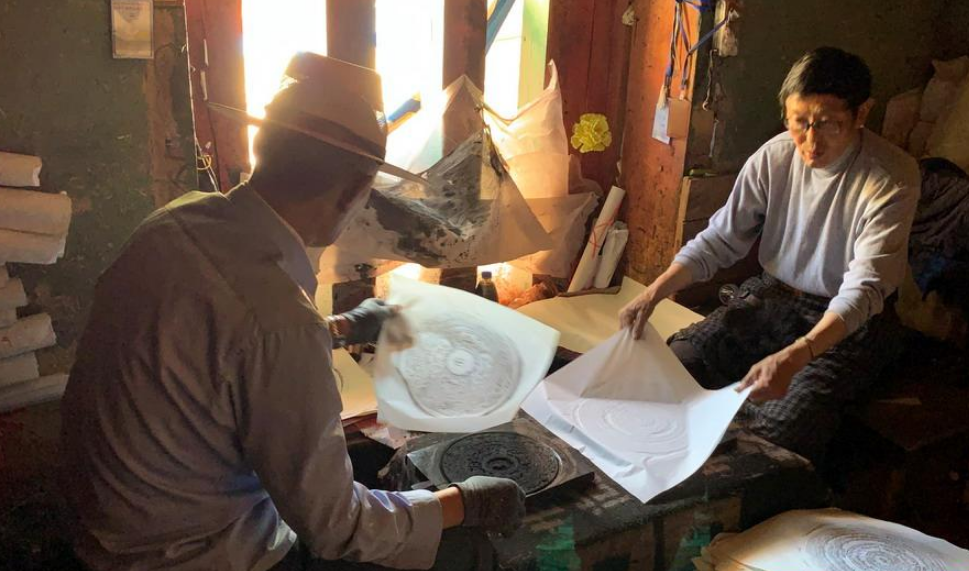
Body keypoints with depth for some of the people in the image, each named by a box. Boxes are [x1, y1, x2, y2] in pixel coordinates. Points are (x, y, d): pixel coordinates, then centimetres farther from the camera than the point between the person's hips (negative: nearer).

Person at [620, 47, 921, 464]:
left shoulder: (892, 179, -20)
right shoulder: (774, 157, -7)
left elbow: (864, 289, -28)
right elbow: (720, 239, -1)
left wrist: (795, 356, -45)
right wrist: (653, 294, -16)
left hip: (848, 322, -4)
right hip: (772, 296, 5)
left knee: (776, 433, -28)